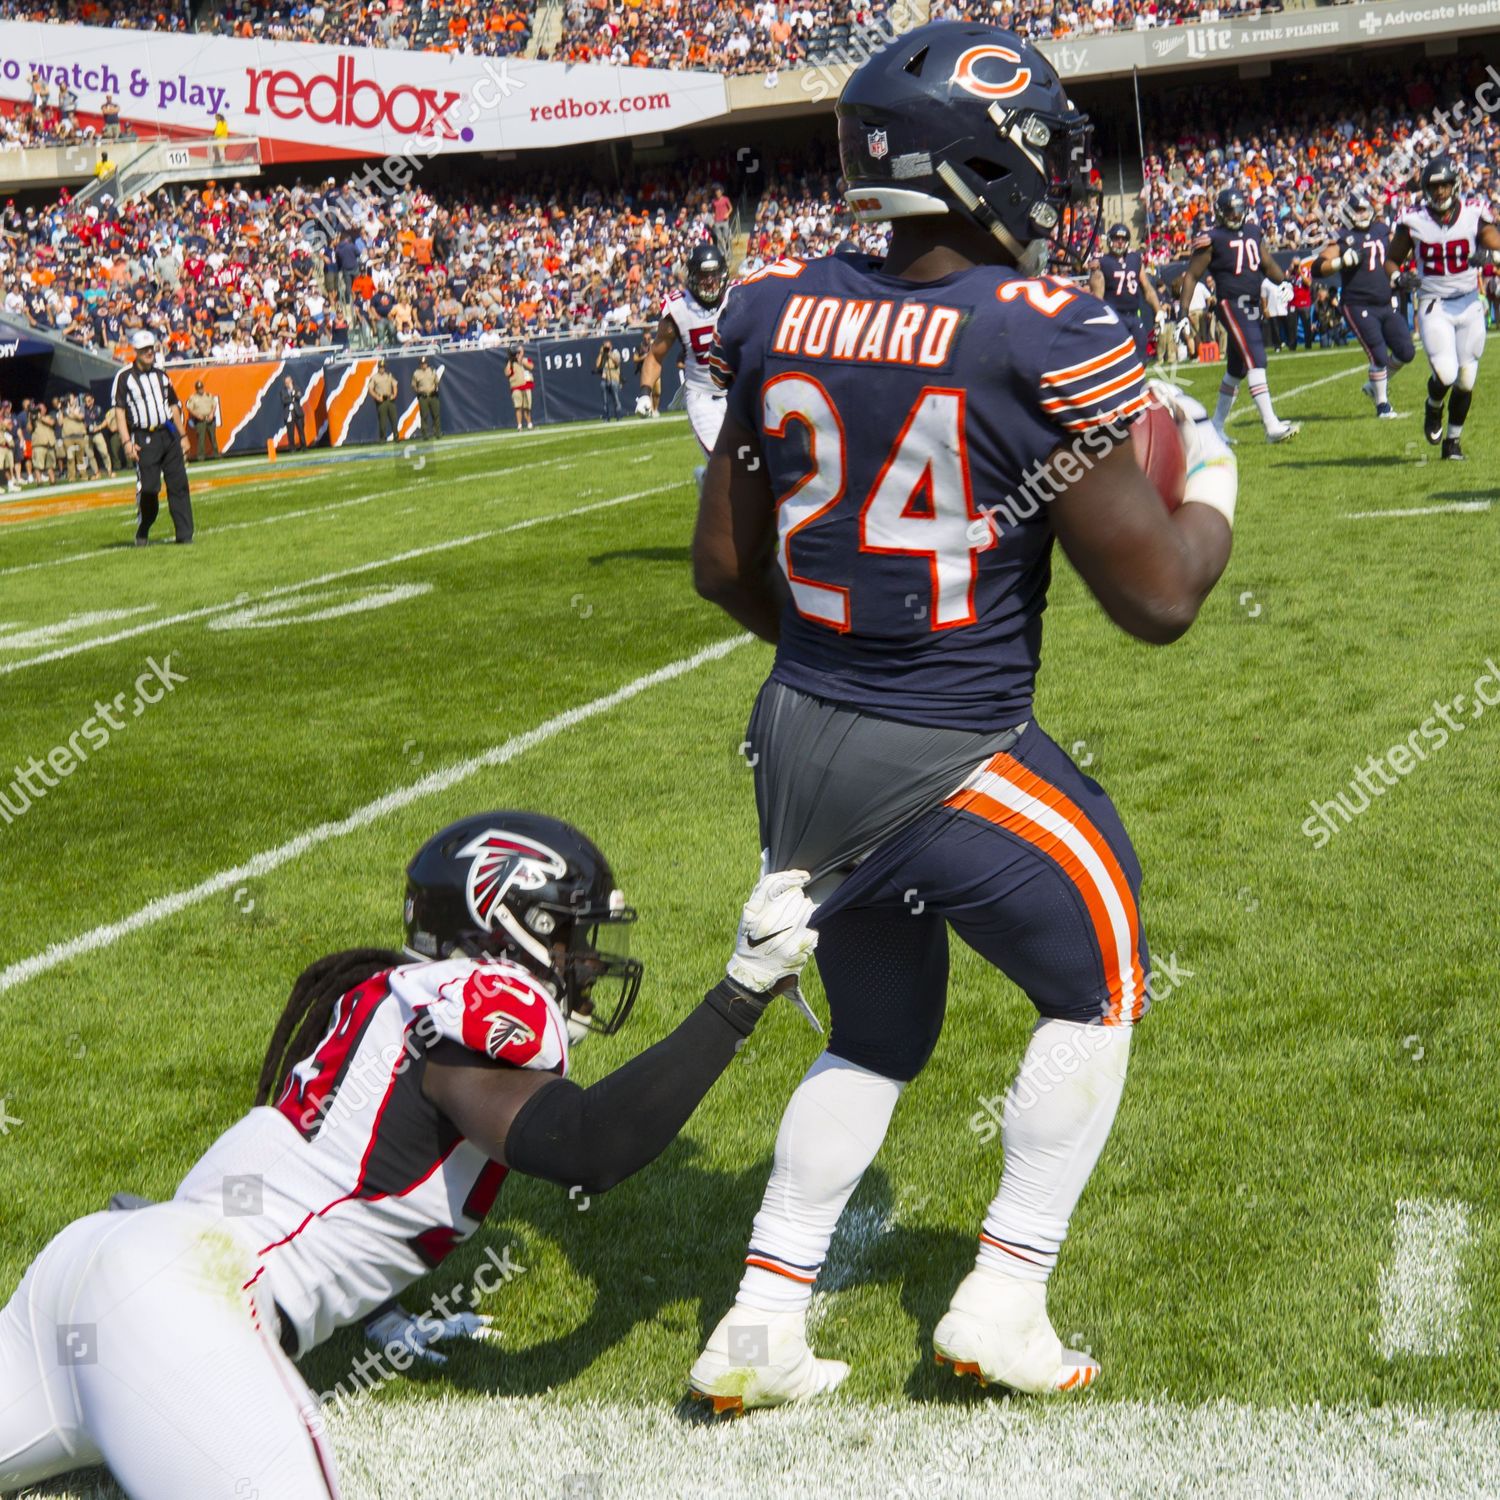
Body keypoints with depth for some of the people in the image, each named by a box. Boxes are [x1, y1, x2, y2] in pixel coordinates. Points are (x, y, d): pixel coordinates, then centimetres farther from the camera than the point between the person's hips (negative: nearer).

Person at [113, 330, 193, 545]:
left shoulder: (161, 375, 16)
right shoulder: (124, 377, -1)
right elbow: (119, 411, -6)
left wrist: (182, 435, 18)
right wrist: (126, 442, -14)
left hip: (169, 435, 5)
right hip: (144, 438, -5)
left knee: (178, 484, -1)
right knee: (147, 487, -8)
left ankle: (184, 534, 0)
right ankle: (142, 533, 11)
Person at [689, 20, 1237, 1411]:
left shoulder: (781, 312, -2)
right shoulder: (1047, 342, -18)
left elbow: (723, 567, 6)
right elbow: (1157, 597, -12)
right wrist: (1213, 483, 8)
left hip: (798, 741, 6)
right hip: (948, 768, -6)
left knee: (875, 1031, 26)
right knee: (1097, 985, 21)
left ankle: (758, 1330, 23)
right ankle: (1000, 1303, 23)